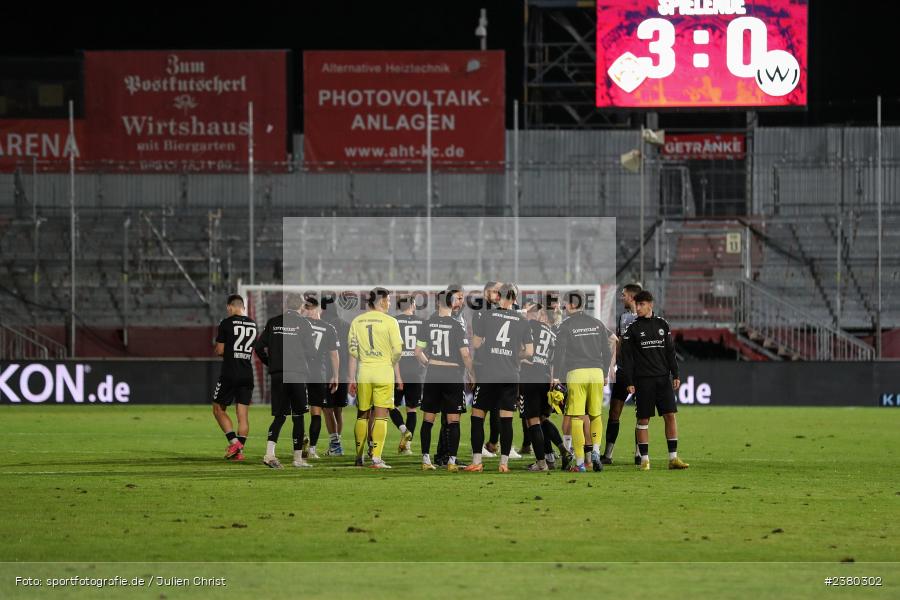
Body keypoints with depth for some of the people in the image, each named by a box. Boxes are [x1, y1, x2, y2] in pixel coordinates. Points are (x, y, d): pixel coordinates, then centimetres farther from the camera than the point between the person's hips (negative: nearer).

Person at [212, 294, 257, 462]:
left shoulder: (227, 323, -7)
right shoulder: (253, 324, 9)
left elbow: (220, 351, -6)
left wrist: (219, 351, 15)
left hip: (229, 374, -5)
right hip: (247, 375, 5)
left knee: (219, 409, 8)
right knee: (243, 414, 5)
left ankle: (234, 442, -8)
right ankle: (239, 450, 0)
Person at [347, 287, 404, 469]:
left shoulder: (357, 322, 5)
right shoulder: (389, 321, -6)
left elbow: (352, 351, 6)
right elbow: (397, 350, -7)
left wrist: (352, 378, 10)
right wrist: (398, 374, 9)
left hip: (363, 372, 3)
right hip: (384, 372, -3)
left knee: (362, 414, 14)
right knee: (380, 415, -2)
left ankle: (359, 457, 20)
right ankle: (376, 458, -8)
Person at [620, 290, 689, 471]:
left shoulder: (662, 325, 9)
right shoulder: (632, 329, 1)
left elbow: (670, 352, 12)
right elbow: (627, 357, -2)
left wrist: (675, 375, 5)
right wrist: (629, 382, -8)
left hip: (663, 378, 3)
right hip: (643, 380, -3)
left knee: (670, 415, -3)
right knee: (644, 419, -1)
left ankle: (673, 458, 0)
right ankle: (645, 459, 4)